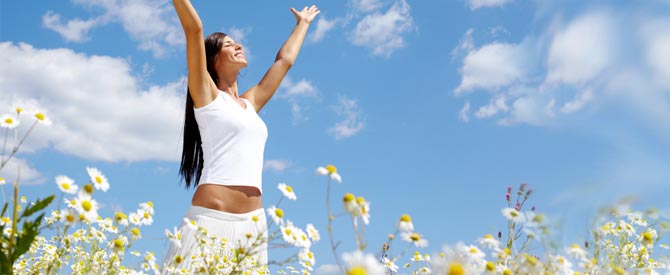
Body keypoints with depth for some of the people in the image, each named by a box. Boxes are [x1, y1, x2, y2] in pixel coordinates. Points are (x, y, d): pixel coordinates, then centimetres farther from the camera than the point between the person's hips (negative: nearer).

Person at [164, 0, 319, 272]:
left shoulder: (250, 103, 20)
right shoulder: (207, 95, 5)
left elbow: (285, 60, 33)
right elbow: (194, 30, -3)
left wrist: (302, 23, 44)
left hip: (253, 222, 6)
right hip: (211, 218, -5)